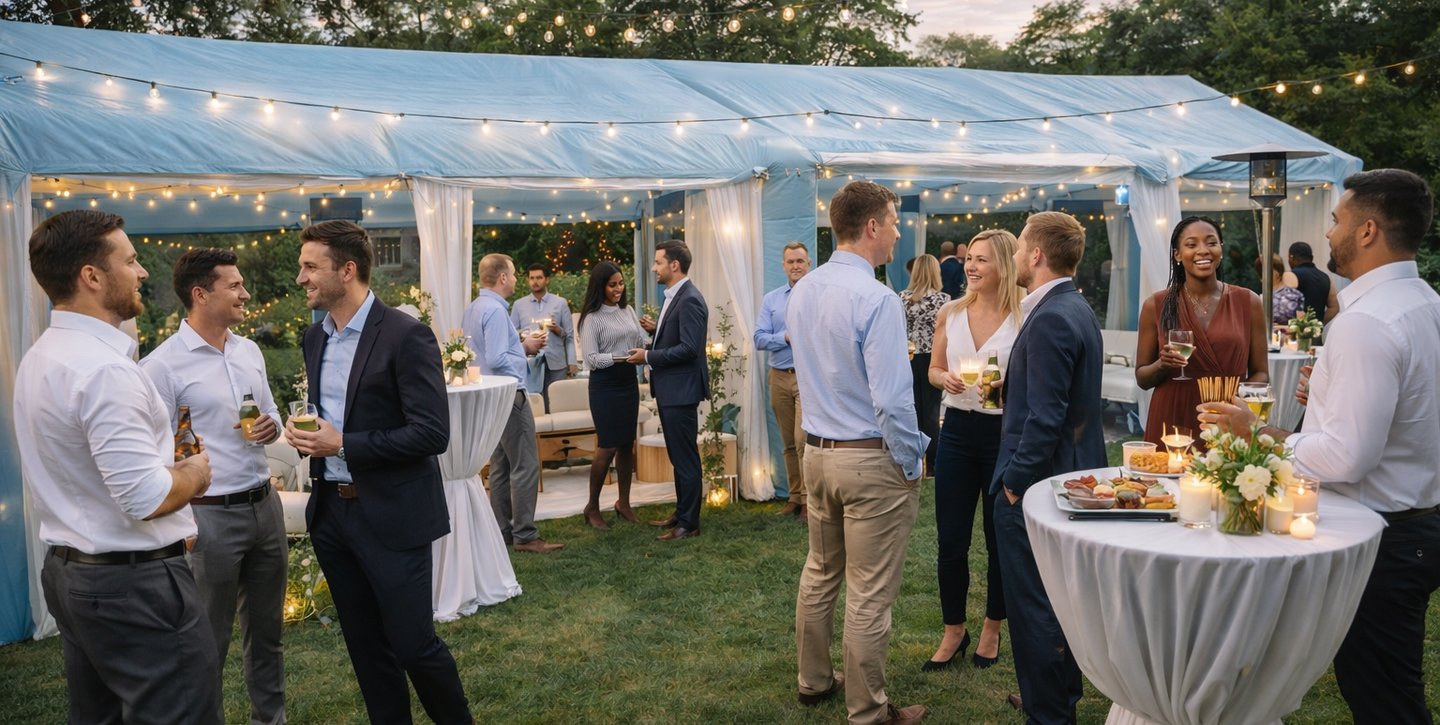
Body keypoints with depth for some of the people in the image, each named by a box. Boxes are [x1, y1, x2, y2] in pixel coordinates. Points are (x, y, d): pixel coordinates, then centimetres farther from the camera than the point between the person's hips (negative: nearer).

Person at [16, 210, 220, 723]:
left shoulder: (40, 357, 9)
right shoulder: (106, 369, -22)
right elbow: (147, 498, -26)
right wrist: (197, 472, -7)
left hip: (68, 571, 10)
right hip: (134, 584, -10)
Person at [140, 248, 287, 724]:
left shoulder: (249, 351, 8)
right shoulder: (163, 365, -12)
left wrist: (272, 427, -4)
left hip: (264, 504, 7)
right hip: (210, 514, -6)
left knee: (267, 629, 18)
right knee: (209, 640, 6)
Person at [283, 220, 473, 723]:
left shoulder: (406, 335, -15)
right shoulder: (315, 337, 9)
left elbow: (433, 433, -20)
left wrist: (343, 445, -20)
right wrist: (305, 432, -1)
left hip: (392, 516, -7)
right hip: (330, 511, 7)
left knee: (413, 644, 1)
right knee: (366, 647, 15)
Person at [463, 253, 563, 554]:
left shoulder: (472, 310, 11)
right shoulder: (495, 310, -18)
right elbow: (497, 360, -25)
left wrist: (520, 344, 11)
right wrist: (525, 348, -10)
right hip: (509, 394, -10)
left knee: (500, 466, 14)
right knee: (525, 467, -6)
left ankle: (503, 530, 20)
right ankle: (525, 535, -3)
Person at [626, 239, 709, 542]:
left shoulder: (690, 300, -18)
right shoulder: (674, 296, 13)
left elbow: (689, 348, -24)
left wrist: (649, 356, -17)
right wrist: (656, 329, 5)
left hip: (681, 391, -10)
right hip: (669, 390, 10)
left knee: (686, 457, 0)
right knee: (677, 456, 18)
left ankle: (689, 523, 9)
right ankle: (681, 512, 30)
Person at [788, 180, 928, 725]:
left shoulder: (801, 292, 5)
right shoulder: (876, 300, -20)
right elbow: (891, 399, -21)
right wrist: (912, 464, -9)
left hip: (816, 451, 8)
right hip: (872, 458, -8)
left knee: (820, 573, 21)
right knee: (869, 594, 4)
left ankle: (814, 681, 36)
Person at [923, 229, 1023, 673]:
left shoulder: (1024, 318, -9)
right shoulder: (950, 313, 1)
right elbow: (933, 370, 11)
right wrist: (946, 378, -11)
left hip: (1005, 434, -3)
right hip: (958, 431, 3)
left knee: (1000, 539, 12)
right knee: (950, 541, 7)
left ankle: (992, 630, 32)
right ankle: (953, 632, 26)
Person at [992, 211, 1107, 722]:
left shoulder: (1051, 319, -21)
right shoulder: (1078, 309, 11)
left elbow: (1045, 417, -25)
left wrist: (1015, 480, -17)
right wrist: (1009, 386, 9)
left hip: (1034, 484, -11)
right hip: (1072, 473, 11)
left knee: (1033, 605, 2)